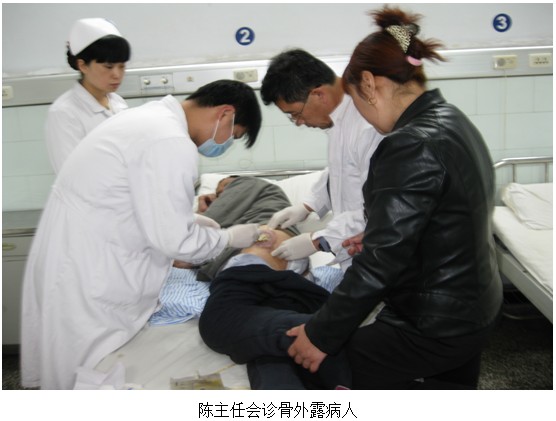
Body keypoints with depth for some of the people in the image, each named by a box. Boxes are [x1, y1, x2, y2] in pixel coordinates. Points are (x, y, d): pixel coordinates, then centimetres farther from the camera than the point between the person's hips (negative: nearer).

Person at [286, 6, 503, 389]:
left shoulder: (411, 146, -26)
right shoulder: (452, 120, 4)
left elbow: (379, 264, -25)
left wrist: (321, 336, -16)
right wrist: (374, 240, 20)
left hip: (439, 326, -9)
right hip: (475, 307, 10)